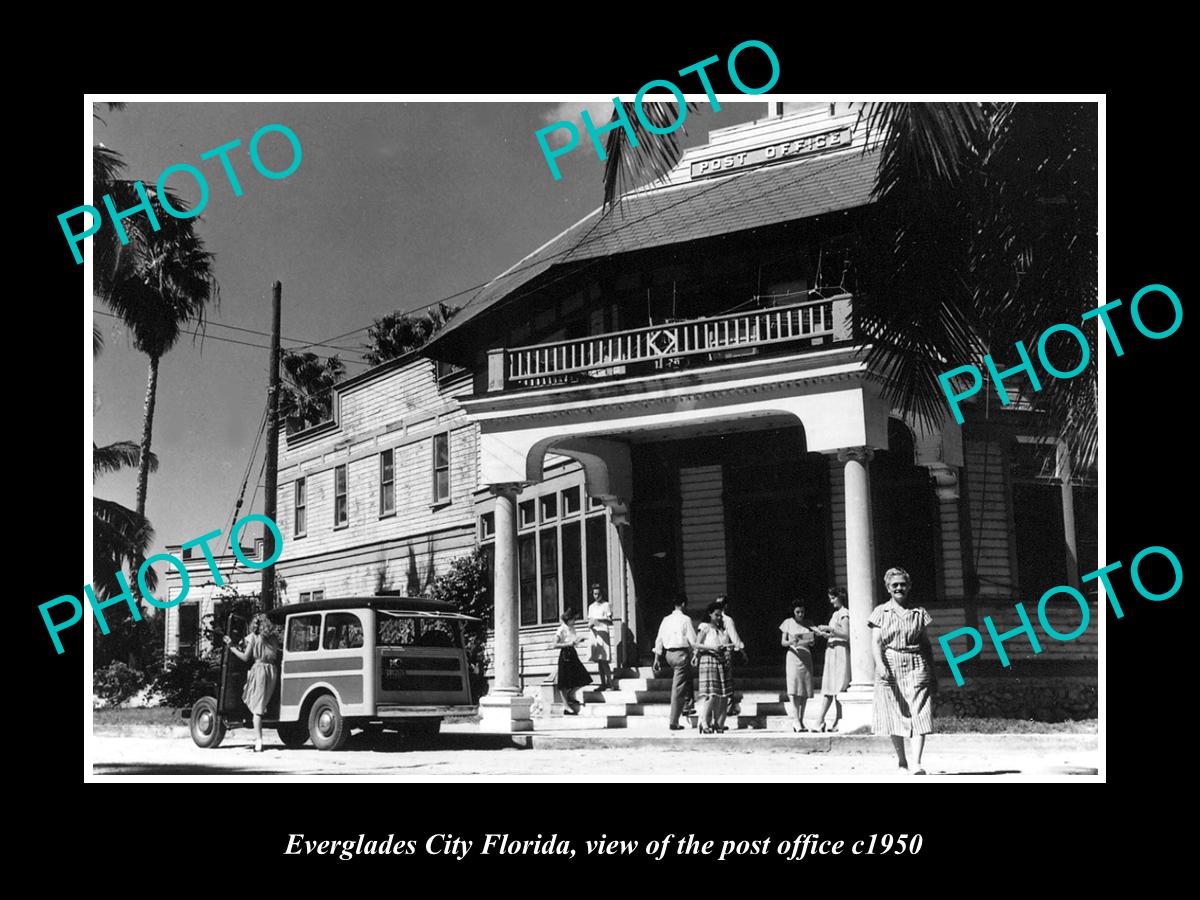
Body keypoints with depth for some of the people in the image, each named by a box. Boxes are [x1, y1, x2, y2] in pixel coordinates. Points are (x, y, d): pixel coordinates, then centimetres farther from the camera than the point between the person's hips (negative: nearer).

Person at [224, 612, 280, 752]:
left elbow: (246, 658, -3)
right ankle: (258, 736, 11)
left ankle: (258, 742, -7)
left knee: (256, 708, -2)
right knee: (262, 704, 18)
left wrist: (231, 647, 3)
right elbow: (277, 657, 12)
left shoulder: (253, 637, 0)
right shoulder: (272, 638, 13)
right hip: (272, 671, 5)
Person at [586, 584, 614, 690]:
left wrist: (599, 620, -19)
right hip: (594, 633, 5)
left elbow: (610, 622, -4)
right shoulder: (591, 606, 18)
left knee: (604, 661, -12)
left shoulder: (606, 605, 1)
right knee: (599, 661, 4)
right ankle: (603, 684, 6)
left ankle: (610, 684, -10)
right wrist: (590, 624, -4)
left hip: (603, 633, -5)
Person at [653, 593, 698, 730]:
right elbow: (693, 641, -11)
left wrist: (657, 659, 15)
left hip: (669, 654, 6)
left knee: (688, 677, 28)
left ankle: (686, 706, 22)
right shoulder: (685, 619, -8)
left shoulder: (666, 620, 8)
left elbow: (659, 640, 10)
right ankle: (674, 722, -3)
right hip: (681, 654, -6)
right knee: (678, 688, -4)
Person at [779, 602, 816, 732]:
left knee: (805, 691, 0)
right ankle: (796, 720, -19)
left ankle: (801, 721, 7)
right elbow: (783, 642, 4)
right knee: (794, 689, -15)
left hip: (806, 656, 3)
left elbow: (812, 643, 11)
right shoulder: (788, 623, 5)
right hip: (793, 655, -3)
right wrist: (791, 641, -17)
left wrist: (812, 640, -12)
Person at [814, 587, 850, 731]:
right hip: (831, 651, 9)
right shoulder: (836, 614, 19)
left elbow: (846, 634, -17)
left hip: (840, 651, -9)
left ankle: (838, 722, -5)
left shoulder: (844, 614, -8)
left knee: (838, 688, -8)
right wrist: (825, 634, 4)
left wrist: (829, 629, -18)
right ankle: (821, 722, 2)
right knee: (828, 688, 4)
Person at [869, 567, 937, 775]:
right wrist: (880, 665, -19)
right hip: (890, 668, 0)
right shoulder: (881, 612, 6)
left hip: (916, 667, 0)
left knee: (919, 715, -11)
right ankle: (901, 761, 19)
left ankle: (917, 763, -16)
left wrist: (932, 674, 12)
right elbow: (876, 643, -2)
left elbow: (926, 644, 14)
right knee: (894, 717, 5)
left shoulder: (919, 612, 10)